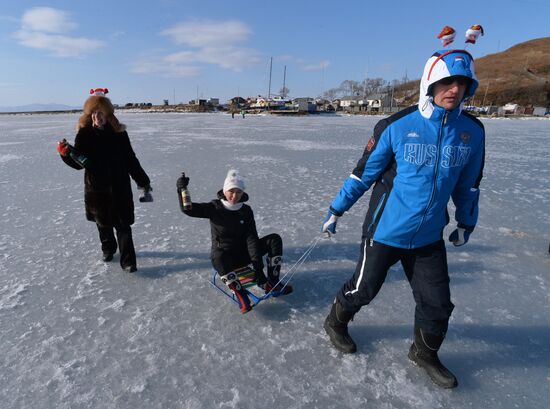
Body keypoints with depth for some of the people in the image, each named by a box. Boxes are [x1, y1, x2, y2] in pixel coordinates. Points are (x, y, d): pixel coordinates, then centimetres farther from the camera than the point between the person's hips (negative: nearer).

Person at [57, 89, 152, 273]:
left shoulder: (118, 132, -5)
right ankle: (108, 249, 42)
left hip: (119, 188, -2)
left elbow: (131, 160, 0)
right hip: (96, 188, 2)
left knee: (123, 225, -1)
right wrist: (66, 154, -22)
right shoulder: (84, 134, -3)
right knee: (103, 223, 18)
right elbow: (79, 163, -1)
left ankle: (127, 261, 7)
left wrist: (143, 181, 1)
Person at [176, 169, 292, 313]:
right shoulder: (215, 208, -9)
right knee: (218, 257, -40)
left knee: (274, 239, -12)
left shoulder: (246, 210, -4)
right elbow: (188, 209, -16)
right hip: (225, 256, -3)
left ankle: (272, 283, -9)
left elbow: (251, 237, -11)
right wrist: (182, 189, -33)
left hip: (244, 253, 3)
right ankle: (239, 293, -26)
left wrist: (257, 263, -21)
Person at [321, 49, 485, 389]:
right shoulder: (397, 126, -14)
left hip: (429, 236, 4)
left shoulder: (472, 131, -1)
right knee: (363, 289, 12)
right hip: (385, 230, -4)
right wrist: (336, 210, -3)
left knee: (438, 303, 11)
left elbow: (468, 183, 12)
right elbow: (364, 171, -8)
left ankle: (425, 353, 40)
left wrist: (466, 222, 18)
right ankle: (336, 322, 43)